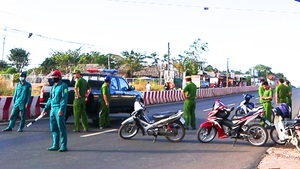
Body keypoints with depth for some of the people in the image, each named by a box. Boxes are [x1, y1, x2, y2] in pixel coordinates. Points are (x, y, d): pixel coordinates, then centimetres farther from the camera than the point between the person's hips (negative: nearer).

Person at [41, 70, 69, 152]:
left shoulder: (63, 86, -6)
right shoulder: (53, 86, 20)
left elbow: (64, 98, -15)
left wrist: (61, 109, -24)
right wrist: (45, 108, 22)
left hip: (59, 109, -9)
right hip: (52, 109, 9)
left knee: (61, 128, -6)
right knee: (53, 128, 10)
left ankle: (63, 146, -1)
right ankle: (55, 145, 18)